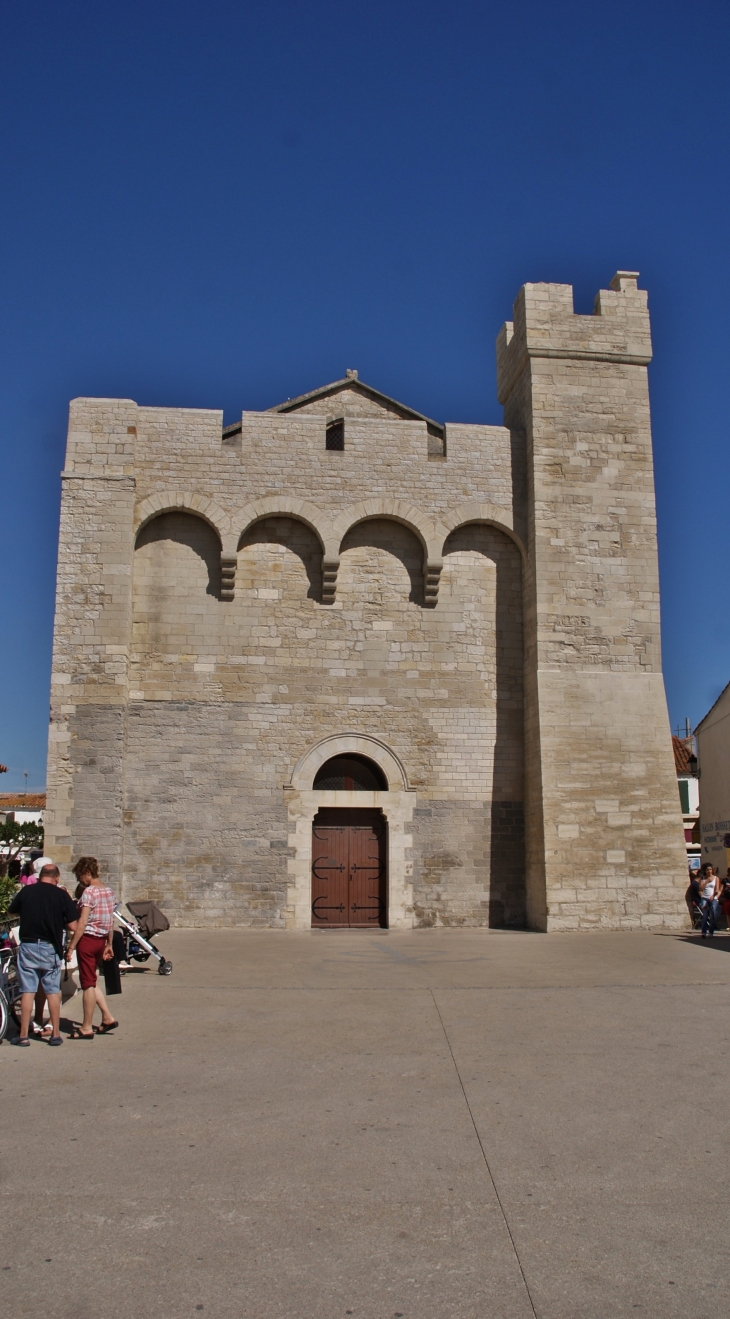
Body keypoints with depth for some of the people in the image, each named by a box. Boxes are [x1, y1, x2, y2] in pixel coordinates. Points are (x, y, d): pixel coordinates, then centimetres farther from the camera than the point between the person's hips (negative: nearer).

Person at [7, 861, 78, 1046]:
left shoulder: (26, 891, -1)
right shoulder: (61, 895, -6)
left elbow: (12, 912, 17)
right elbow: (73, 926, -7)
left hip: (28, 946, 1)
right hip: (51, 948, -1)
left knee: (27, 991, 6)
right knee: (53, 991, 9)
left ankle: (23, 1035, 8)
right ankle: (55, 1034, 13)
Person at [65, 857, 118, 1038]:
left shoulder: (89, 892, -15)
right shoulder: (109, 892, 11)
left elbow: (82, 923, -19)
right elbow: (111, 921, 15)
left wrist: (71, 947, -17)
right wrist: (109, 945, 20)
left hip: (88, 939, -8)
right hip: (101, 940, 8)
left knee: (88, 984, 0)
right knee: (92, 981, 18)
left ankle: (87, 1028, 7)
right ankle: (107, 1018, 15)